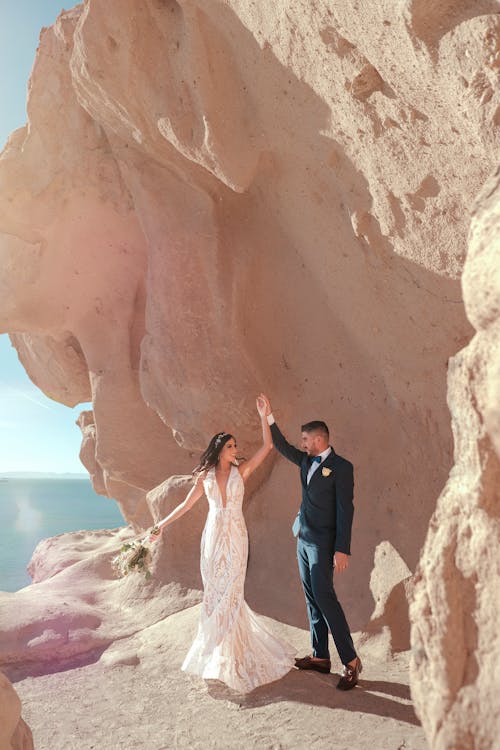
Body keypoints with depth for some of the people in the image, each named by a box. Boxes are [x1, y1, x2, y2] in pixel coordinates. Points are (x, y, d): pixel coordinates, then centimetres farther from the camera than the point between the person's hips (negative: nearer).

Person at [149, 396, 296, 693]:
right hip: (213, 537, 2)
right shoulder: (205, 476, 3)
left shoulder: (241, 471, -1)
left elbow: (267, 447, -10)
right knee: (215, 592, 8)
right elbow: (187, 504, 10)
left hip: (236, 537, -1)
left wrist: (264, 416, -15)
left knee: (230, 592, 1)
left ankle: (230, 653, 20)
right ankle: (219, 648, 27)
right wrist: (163, 524, 8)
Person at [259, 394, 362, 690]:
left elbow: (345, 510, -17)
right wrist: (269, 417, 12)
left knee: (324, 596, -10)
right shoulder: (307, 461, 9)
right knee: (312, 599, 12)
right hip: (304, 539, 8)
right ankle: (320, 657, 22)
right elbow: (282, 446, 20)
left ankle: (351, 660, 1)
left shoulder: (341, 467, -14)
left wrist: (342, 549, -20)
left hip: (323, 542, -8)